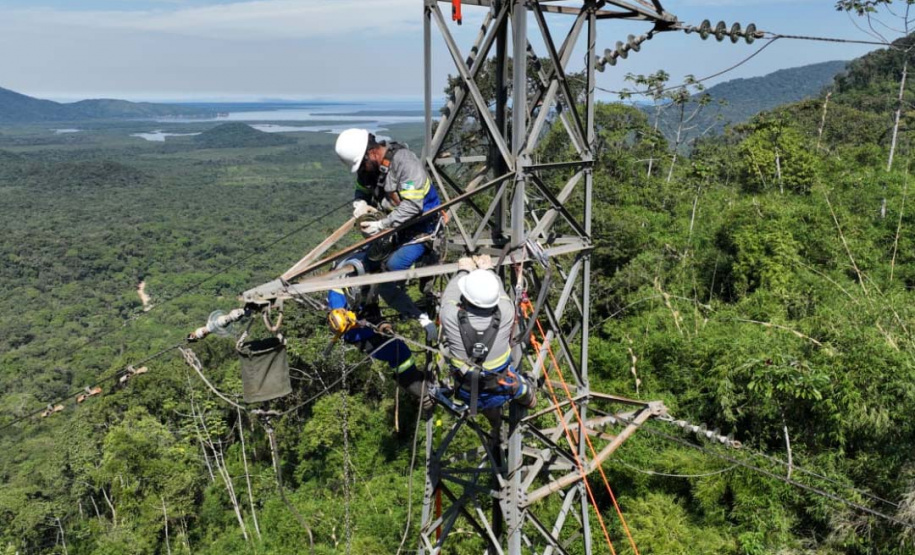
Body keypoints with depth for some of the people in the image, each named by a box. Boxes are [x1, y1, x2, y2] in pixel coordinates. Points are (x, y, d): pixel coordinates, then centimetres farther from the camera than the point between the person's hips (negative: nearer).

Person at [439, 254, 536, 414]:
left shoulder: (451, 317, -29)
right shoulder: (506, 314, -27)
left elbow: (451, 293, -6)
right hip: (501, 394, 1)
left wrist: (463, 272, 11)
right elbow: (500, 292, -3)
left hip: (466, 396, -1)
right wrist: (488, 270, 13)